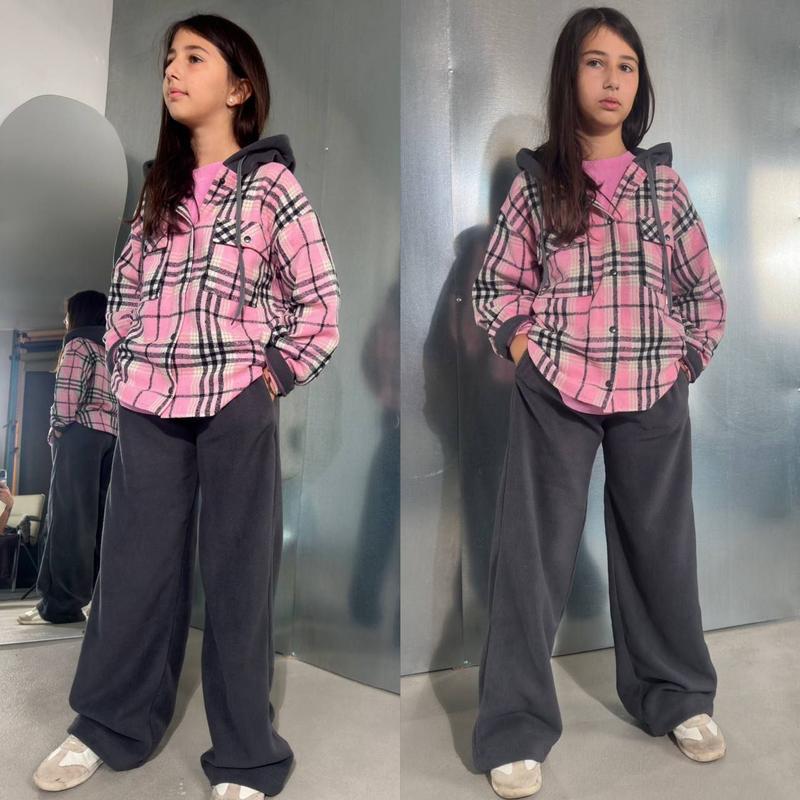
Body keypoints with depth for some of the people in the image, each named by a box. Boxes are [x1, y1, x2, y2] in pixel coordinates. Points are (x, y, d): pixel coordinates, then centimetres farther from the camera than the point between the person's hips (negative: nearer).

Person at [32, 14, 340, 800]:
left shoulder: (270, 183, 0)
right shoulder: (158, 185, 15)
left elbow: (319, 299, -3)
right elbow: (126, 285, 19)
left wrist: (276, 374, -7)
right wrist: (124, 363, 8)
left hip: (234, 405, -5)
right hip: (148, 404, 5)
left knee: (236, 575, 6)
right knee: (133, 566, 14)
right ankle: (107, 726, 37)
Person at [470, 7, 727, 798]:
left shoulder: (662, 180, 10)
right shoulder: (536, 179, 5)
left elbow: (706, 293, 13)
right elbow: (493, 286, 6)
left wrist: (684, 367, 3)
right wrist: (525, 349, -7)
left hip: (653, 396, 3)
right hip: (554, 395, -2)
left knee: (658, 546, 15)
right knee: (533, 553, 1)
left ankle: (678, 697, 38)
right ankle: (515, 730, 16)